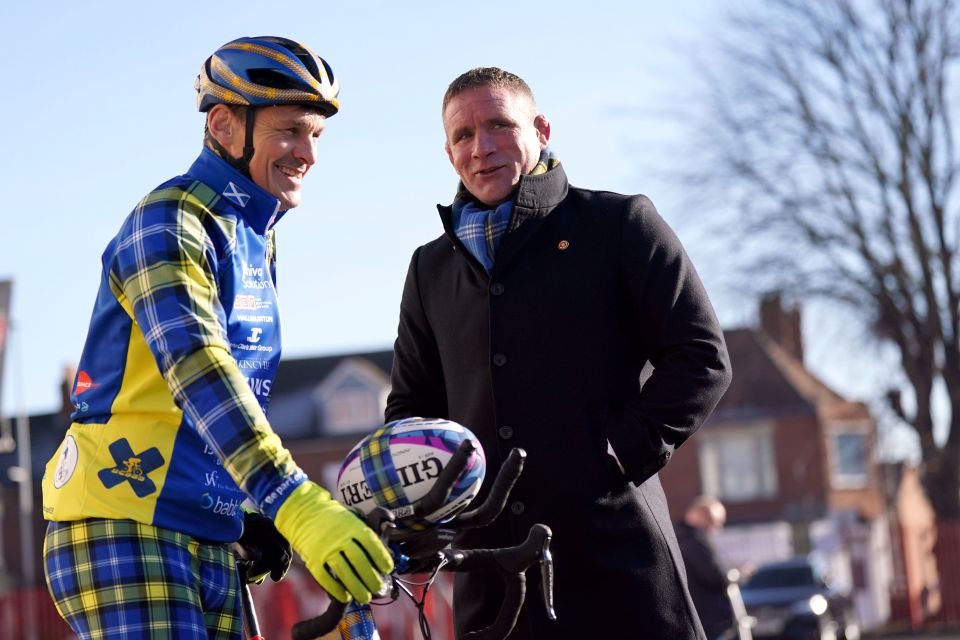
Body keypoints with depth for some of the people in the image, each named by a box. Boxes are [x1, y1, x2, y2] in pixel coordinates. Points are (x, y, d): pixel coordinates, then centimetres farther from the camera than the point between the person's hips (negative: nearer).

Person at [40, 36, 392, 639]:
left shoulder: (257, 243, 17)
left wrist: (258, 519, 16)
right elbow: (196, 368, -27)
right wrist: (296, 503, -37)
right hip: (124, 530, -9)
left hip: (210, 543, 9)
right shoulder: (170, 218, -11)